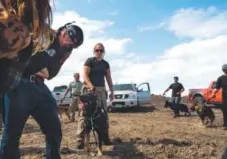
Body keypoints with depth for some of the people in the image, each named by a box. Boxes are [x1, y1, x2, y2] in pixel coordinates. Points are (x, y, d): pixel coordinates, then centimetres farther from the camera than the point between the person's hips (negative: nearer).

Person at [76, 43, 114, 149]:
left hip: (101, 89, 6)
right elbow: (85, 75, -12)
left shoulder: (105, 64, 15)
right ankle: (80, 139, -11)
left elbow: (109, 78, 16)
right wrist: (91, 87, -26)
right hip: (89, 89, -6)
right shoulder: (89, 61, -2)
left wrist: (111, 91, 9)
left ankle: (105, 137, 18)